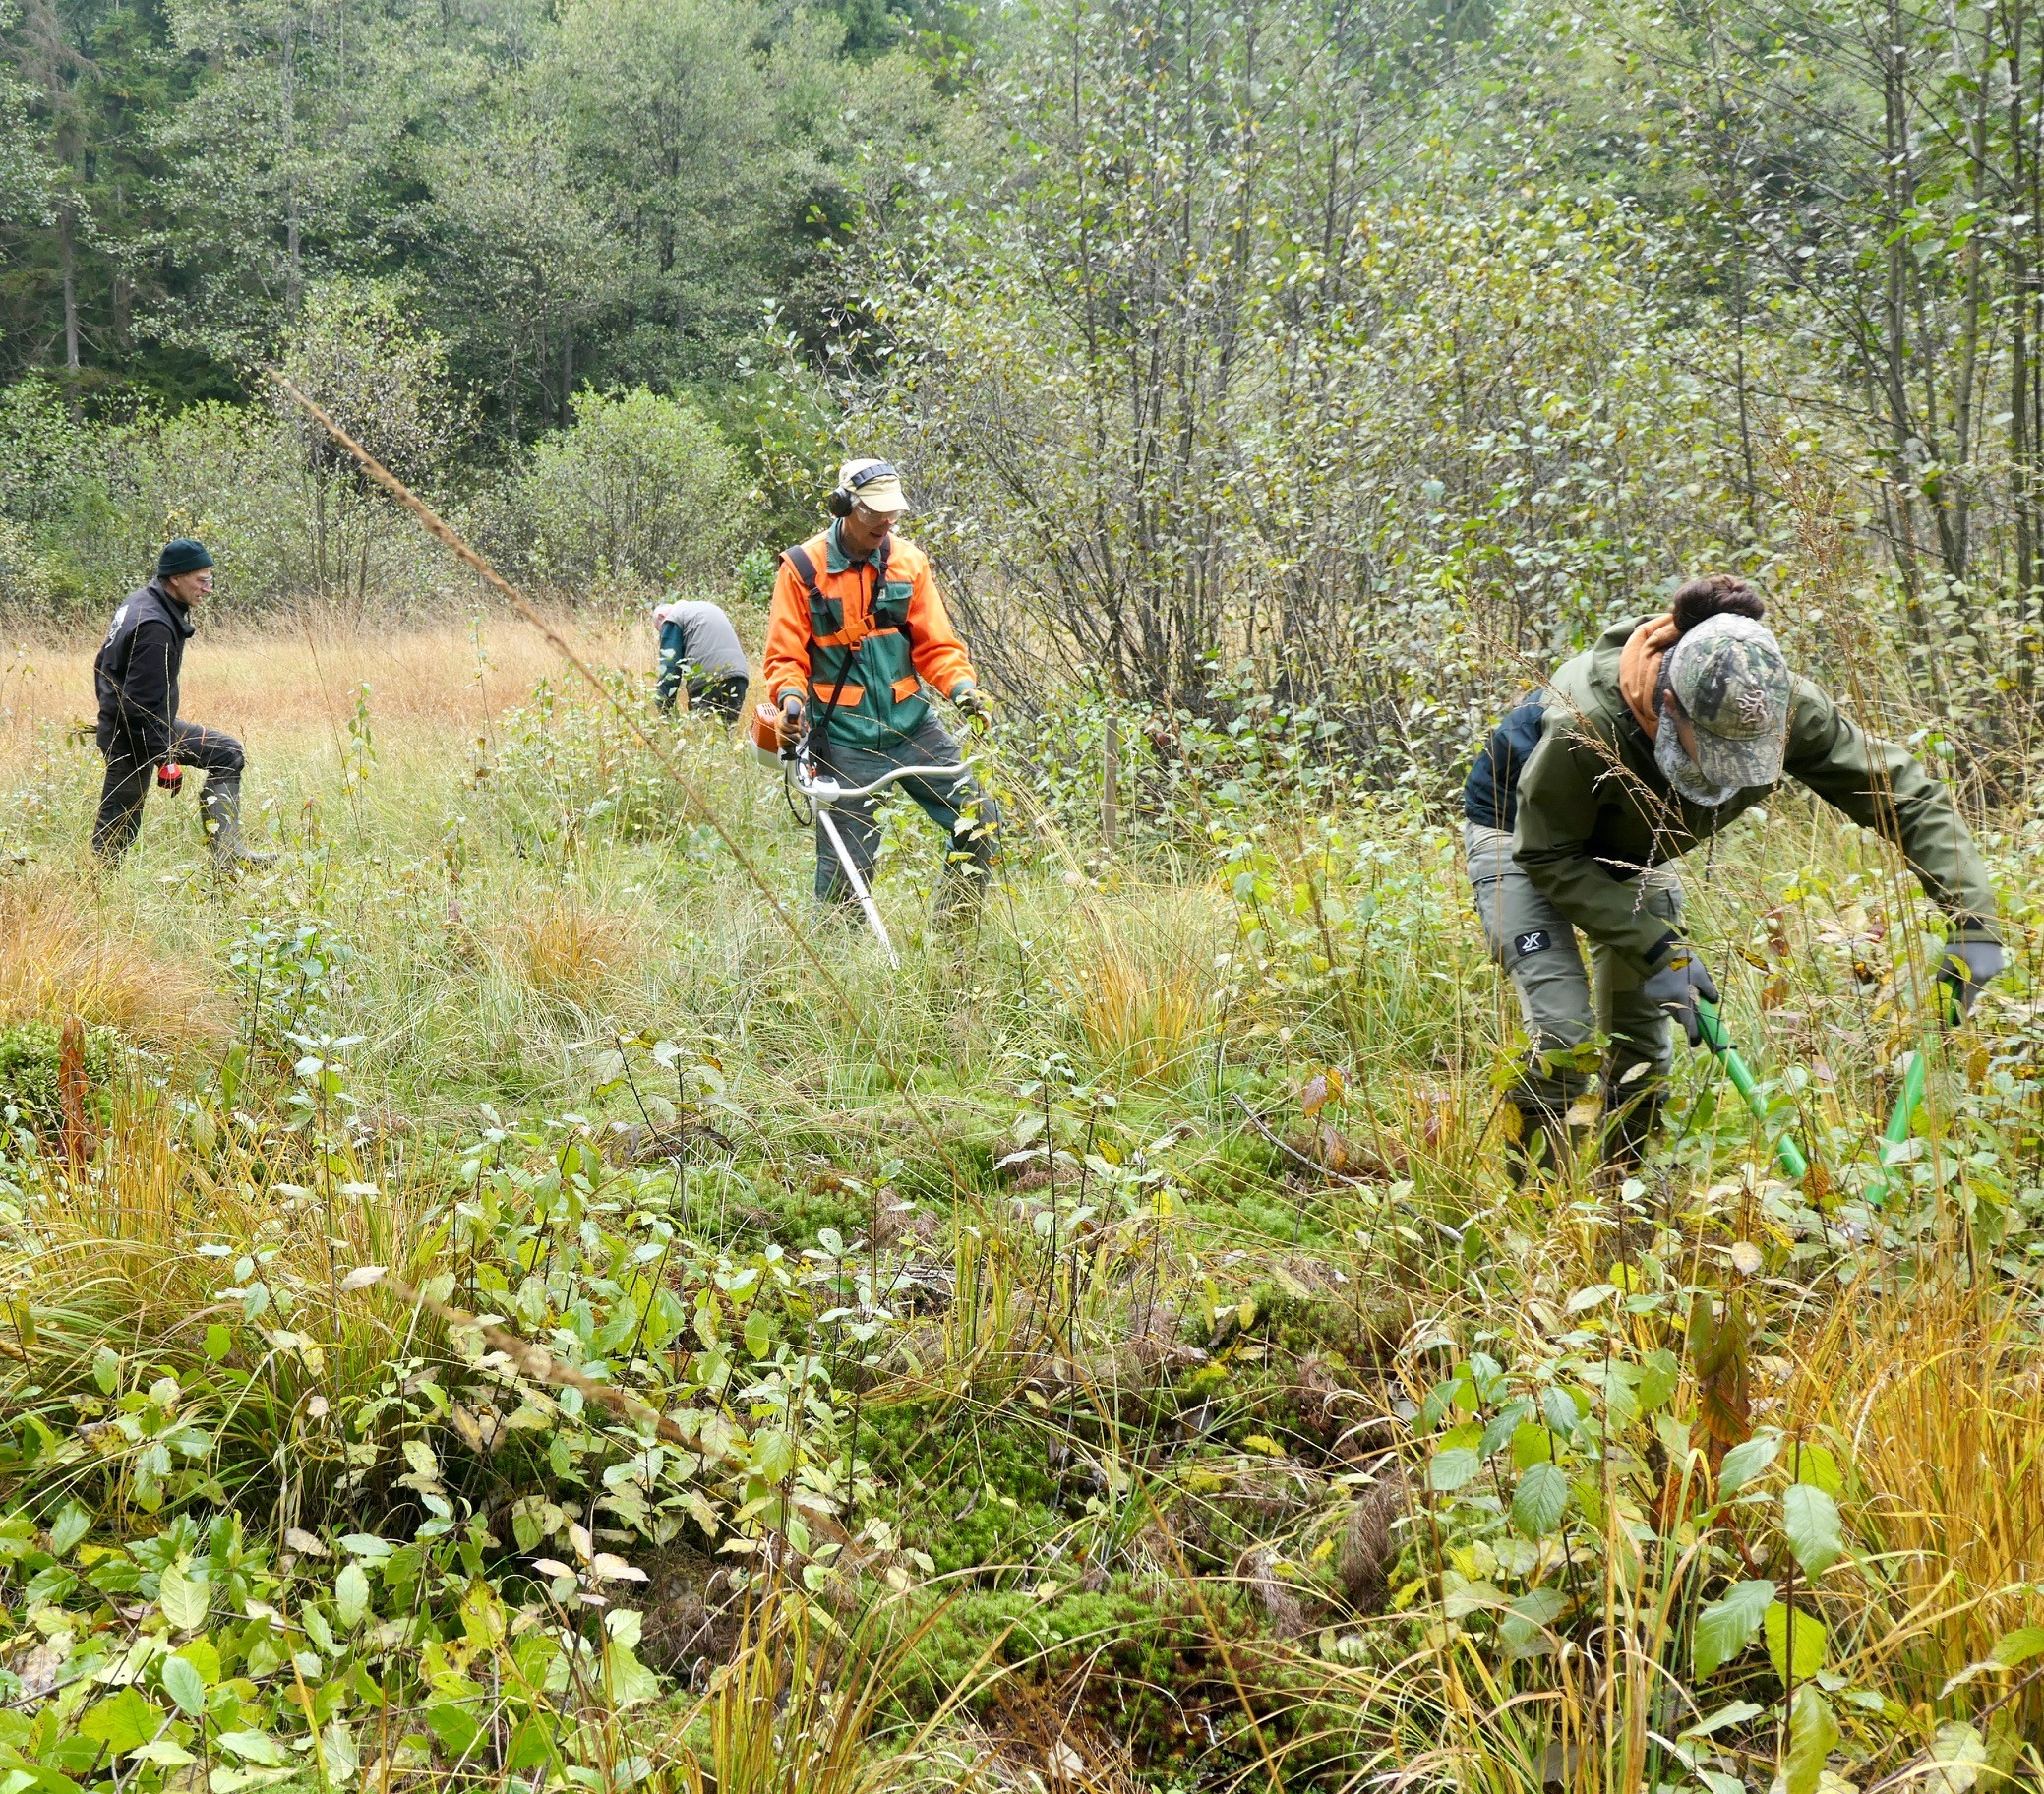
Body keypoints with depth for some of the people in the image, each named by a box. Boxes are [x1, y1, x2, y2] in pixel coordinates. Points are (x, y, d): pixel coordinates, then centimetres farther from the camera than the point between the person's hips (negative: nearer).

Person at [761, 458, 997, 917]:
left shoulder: (908, 561, 4)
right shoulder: (803, 568, -4)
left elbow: (934, 643, 5)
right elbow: (785, 655, -1)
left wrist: (961, 686, -13)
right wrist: (791, 697, -20)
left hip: (912, 724, 3)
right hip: (846, 737, -3)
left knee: (979, 821, -4)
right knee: (846, 864, -3)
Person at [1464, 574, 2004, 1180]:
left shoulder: (1781, 709, -32)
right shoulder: (1586, 723, -43)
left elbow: (1908, 793, -23)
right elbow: (1548, 855, -27)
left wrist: (1972, 922, -32)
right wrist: (1655, 949, -31)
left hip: (1630, 847, 5)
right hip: (1522, 833, -5)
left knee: (1643, 1039, 5)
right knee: (1565, 1037, -18)